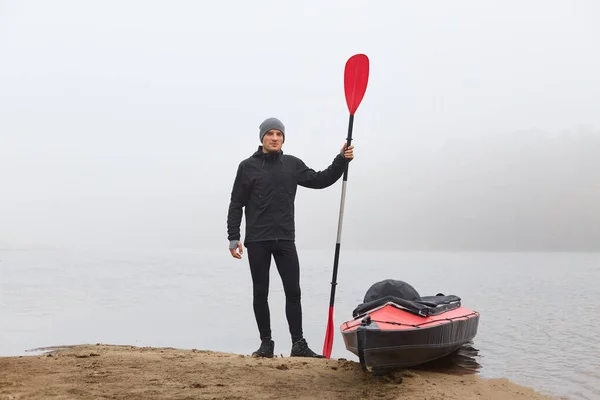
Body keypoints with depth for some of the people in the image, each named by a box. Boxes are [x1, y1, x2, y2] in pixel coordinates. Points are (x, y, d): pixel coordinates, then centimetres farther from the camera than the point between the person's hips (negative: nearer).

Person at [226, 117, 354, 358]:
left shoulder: (292, 164, 10)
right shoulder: (248, 167, 2)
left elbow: (319, 180, 11)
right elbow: (236, 205, 0)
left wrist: (341, 160, -2)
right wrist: (233, 238, -6)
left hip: (285, 240, 2)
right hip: (257, 241, -2)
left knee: (293, 292, -1)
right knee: (260, 293, 4)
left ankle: (299, 344, 4)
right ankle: (266, 343, 13)